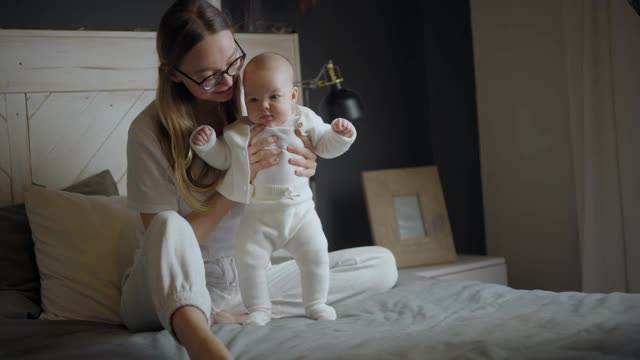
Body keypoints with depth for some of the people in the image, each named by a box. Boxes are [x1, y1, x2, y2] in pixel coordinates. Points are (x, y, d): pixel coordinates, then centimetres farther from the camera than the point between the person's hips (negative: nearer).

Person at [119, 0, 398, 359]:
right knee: (169, 225, -36)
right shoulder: (151, 131, -15)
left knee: (382, 265, -9)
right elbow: (169, 238, -15)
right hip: (173, 287, -4)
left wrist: (303, 172, -18)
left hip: (246, 277, 4)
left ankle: (232, 313, -22)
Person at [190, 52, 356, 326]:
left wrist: (339, 134, -11)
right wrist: (206, 144, -13)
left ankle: (316, 304, 19)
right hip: (259, 214, -1)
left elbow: (326, 146, 8)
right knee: (248, 259, -8)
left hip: (299, 209, 1)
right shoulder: (240, 131, -4)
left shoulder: (305, 120, -2)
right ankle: (258, 309, 9)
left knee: (315, 254, 0)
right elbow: (223, 158, 4)